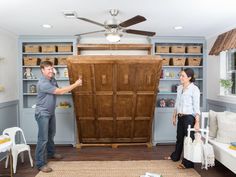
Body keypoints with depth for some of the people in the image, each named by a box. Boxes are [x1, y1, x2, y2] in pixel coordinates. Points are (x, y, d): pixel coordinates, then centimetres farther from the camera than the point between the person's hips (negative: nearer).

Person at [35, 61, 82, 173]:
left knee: (51, 134, 22)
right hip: (42, 113, -9)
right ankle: (40, 164, 6)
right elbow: (60, 92, -29)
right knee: (43, 138, -5)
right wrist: (75, 84, -25)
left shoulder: (52, 80, 4)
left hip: (51, 113, 9)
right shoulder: (42, 83, -26)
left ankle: (50, 153, 43)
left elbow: (59, 91, 12)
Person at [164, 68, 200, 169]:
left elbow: (196, 107, -16)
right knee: (179, 137, 20)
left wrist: (197, 122, -20)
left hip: (189, 117, -7)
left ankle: (188, 163, 16)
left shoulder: (194, 89, -14)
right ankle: (175, 156, 38)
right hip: (180, 117, 8)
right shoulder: (179, 88, 7)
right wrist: (174, 116, 16)